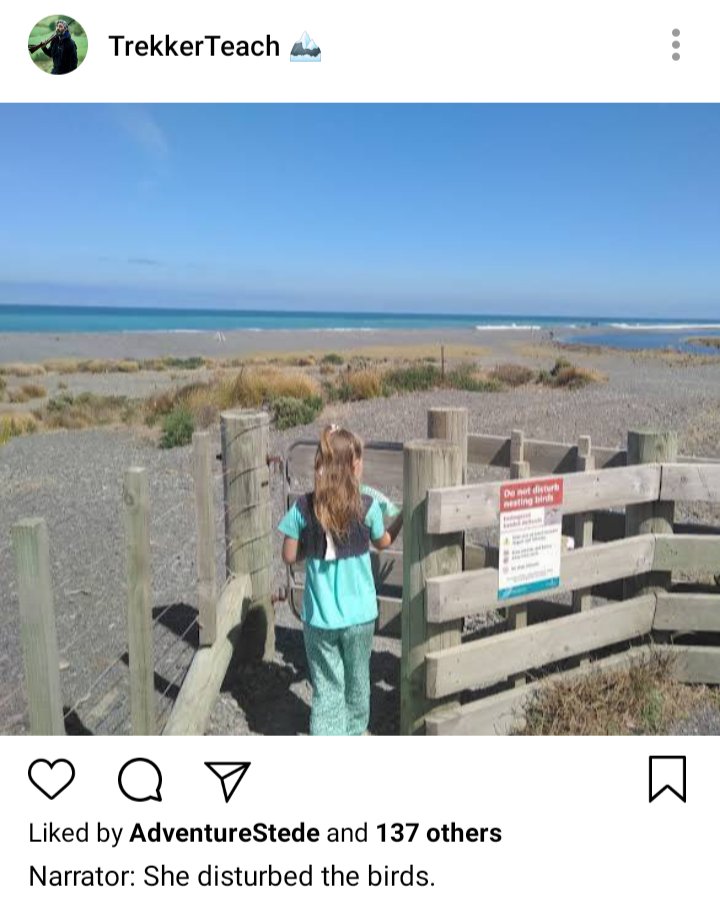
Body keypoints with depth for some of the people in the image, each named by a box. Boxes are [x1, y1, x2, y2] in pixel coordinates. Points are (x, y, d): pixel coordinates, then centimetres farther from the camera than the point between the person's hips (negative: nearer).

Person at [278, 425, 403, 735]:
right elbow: (383, 543, 6)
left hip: (319, 618, 0)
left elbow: (290, 556, -4)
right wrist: (403, 517, 20)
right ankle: (354, 733, 44)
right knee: (357, 681, 23)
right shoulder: (367, 506, -13)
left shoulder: (303, 507, -11)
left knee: (326, 687, 11)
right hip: (359, 615, 0)